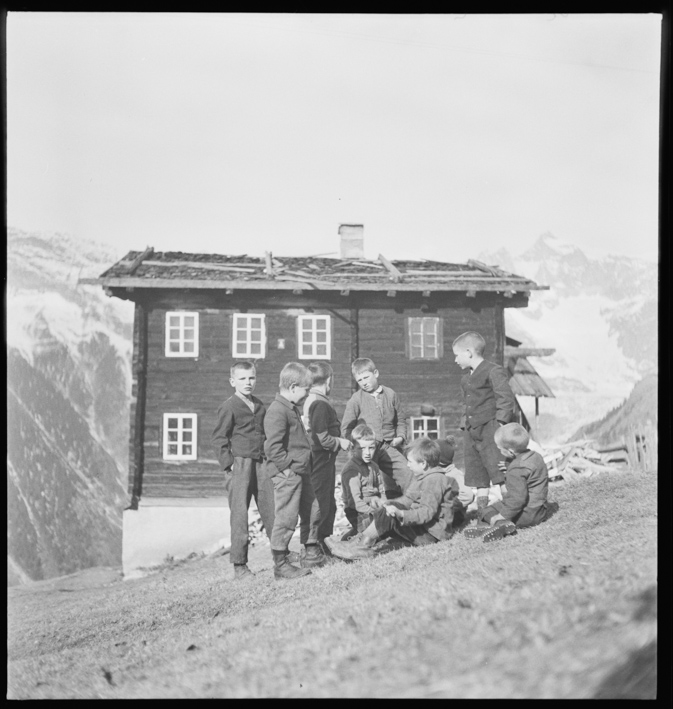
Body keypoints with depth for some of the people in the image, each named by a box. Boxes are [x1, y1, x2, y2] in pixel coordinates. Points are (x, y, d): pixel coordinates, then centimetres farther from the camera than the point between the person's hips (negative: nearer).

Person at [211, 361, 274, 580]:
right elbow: (219, 438, -6)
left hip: (261, 463, 6)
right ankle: (239, 565, 7)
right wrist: (228, 464, -12)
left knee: (271, 510, 7)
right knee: (239, 516, -1)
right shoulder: (229, 407, -6)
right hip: (239, 464, -6)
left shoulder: (259, 406, 14)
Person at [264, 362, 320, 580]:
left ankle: (312, 551, 34)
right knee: (286, 518, -4)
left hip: (301, 471, 10)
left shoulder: (292, 408, 15)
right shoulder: (277, 411, -18)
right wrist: (286, 467, -20)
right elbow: (273, 446, -24)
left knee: (312, 511, 18)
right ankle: (280, 565, 4)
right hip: (287, 474, -10)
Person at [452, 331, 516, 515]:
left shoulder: (494, 371, -7)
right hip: (472, 433, 8)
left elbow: (507, 399, -13)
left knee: (500, 473, -10)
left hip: (490, 430, -8)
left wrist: (500, 423, -19)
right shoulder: (467, 379, 19)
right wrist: (465, 422, 12)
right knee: (478, 476, 10)